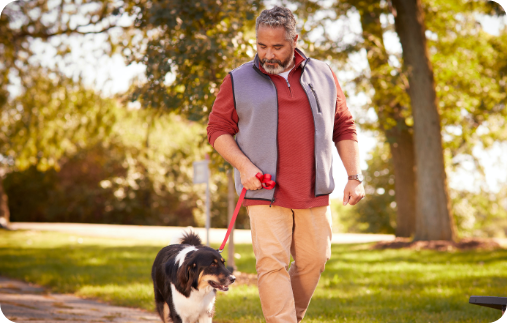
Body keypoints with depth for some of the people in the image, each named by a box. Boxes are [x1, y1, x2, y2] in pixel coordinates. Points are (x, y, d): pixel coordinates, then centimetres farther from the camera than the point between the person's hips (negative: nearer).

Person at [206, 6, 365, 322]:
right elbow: (218, 129, 5)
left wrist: (355, 177, 5)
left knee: (314, 259, 6)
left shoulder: (323, 75, 10)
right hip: (266, 193, -2)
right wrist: (243, 166, -10)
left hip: (314, 192, 3)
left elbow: (344, 127, 13)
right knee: (272, 262, -11)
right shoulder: (238, 81, 4)